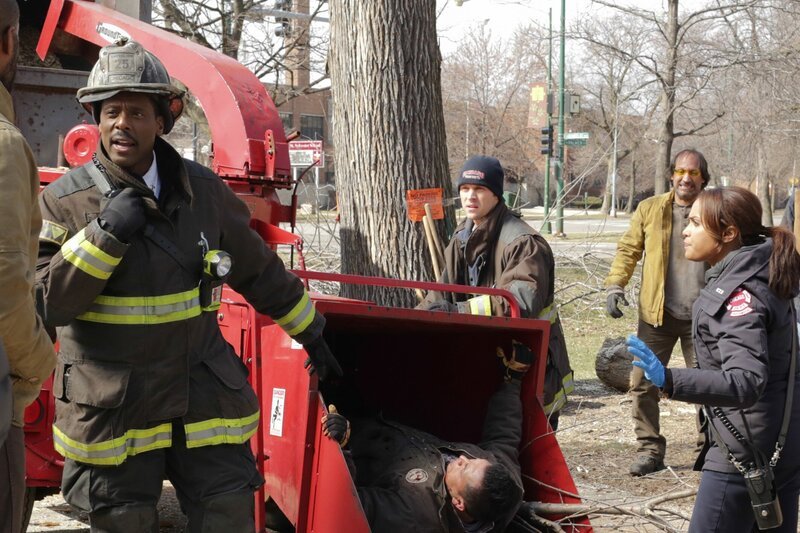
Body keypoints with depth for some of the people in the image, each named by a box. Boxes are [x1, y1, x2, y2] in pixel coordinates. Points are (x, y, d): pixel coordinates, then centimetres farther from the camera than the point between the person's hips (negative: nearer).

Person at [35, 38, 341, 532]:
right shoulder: (66, 201, -6)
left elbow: (259, 270, 16)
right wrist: (105, 234, -22)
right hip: (113, 411, -3)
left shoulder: (203, 190, 4)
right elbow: (46, 302, -12)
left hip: (205, 398, 3)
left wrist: (310, 333, 22)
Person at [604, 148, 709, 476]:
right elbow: (628, 249, 6)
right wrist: (615, 284, -7)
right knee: (643, 382, 1)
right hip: (656, 314, 1)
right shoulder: (650, 209, 2)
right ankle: (649, 449, 13)